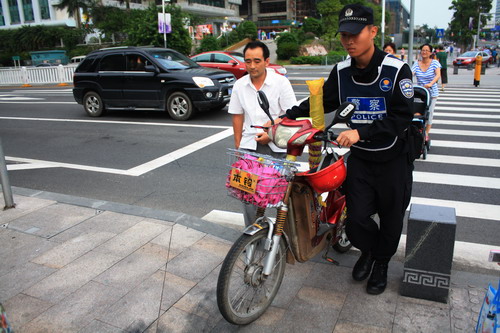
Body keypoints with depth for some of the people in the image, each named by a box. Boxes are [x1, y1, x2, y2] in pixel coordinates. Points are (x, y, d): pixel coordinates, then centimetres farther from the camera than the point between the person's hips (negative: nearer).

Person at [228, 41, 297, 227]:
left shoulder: (281, 82, -4)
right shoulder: (240, 85, 7)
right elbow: (237, 116, 13)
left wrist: (271, 133, -15)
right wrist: (238, 145, 10)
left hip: (276, 144, -3)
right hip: (250, 144, 3)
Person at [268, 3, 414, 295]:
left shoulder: (397, 69, -16)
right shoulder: (342, 71, -1)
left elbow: (403, 116, -21)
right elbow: (322, 101, 9)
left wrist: (361, 132, -33)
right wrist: (288, 117, -4)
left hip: (393, 159, -2)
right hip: (360, 158, 3)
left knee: (391, 218, 12)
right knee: (356, 219, -3)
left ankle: (382, 263, 40)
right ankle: (368, 250, 33)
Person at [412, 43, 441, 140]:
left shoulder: (434, 63, -3)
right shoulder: (416, 64, 1)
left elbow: (438, 75, -18)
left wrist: (430, 84, -37)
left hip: (432, 93, -1)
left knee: (429, 113, 2)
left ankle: (426, 133, 17)